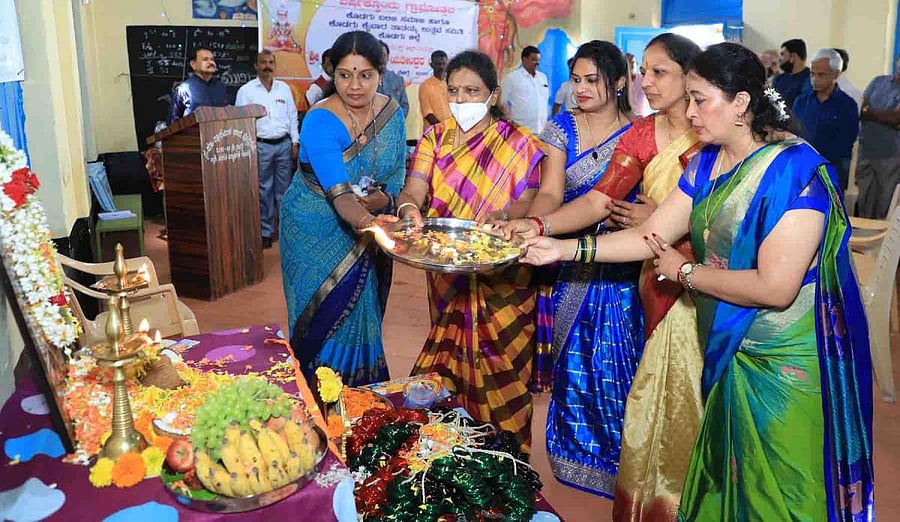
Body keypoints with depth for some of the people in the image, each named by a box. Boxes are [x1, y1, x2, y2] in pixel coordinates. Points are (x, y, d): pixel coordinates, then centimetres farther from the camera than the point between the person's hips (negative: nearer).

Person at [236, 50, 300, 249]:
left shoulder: (284, 88, 10)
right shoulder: (246, 90, 0)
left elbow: (292, 116, 12)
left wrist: (295, 143, 6)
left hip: (284, 144, 3)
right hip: (260, 145, -2)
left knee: (284, 189, 7)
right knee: (264, 190, 2)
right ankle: (266, 232, 9)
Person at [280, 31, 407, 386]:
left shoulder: (391, 112, -8)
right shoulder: (320, 122, -25)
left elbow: (397, 175, -1)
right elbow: (339, 194, -37)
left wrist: (385, 199, -23)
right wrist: (367, 222, -56)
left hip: (366, 233, 5)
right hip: (318, 234, -4)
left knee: (363, 313, 15)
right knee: (330, 316, 3)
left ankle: (364, 392, 34)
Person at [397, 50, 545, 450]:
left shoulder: (519, 144, 0)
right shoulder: (435, 138, 8)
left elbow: (527, 202, -8)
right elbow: (413, 189, -6)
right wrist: (408, 209, -30)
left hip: (500, 279, -3)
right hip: (447, 277, 3)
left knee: (498, 375, 1)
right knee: (451, 366, 10)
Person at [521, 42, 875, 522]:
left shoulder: (795, 170, -22)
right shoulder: (707, 164, 2)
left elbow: (776, 287, -26)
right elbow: (650, 236, 2)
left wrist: (684, 272, -14)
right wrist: (564, 249, -7)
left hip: (785, 363, -7)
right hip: (727, 353, 7)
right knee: (722, 483, 21)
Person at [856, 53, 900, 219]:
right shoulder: (878, 81, 11)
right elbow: (860, 109, 4)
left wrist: (868, 112, -5)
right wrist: (886, 119, -11)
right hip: (865, 151, 3)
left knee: (885, 207, 4)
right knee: (862, 202, 9)